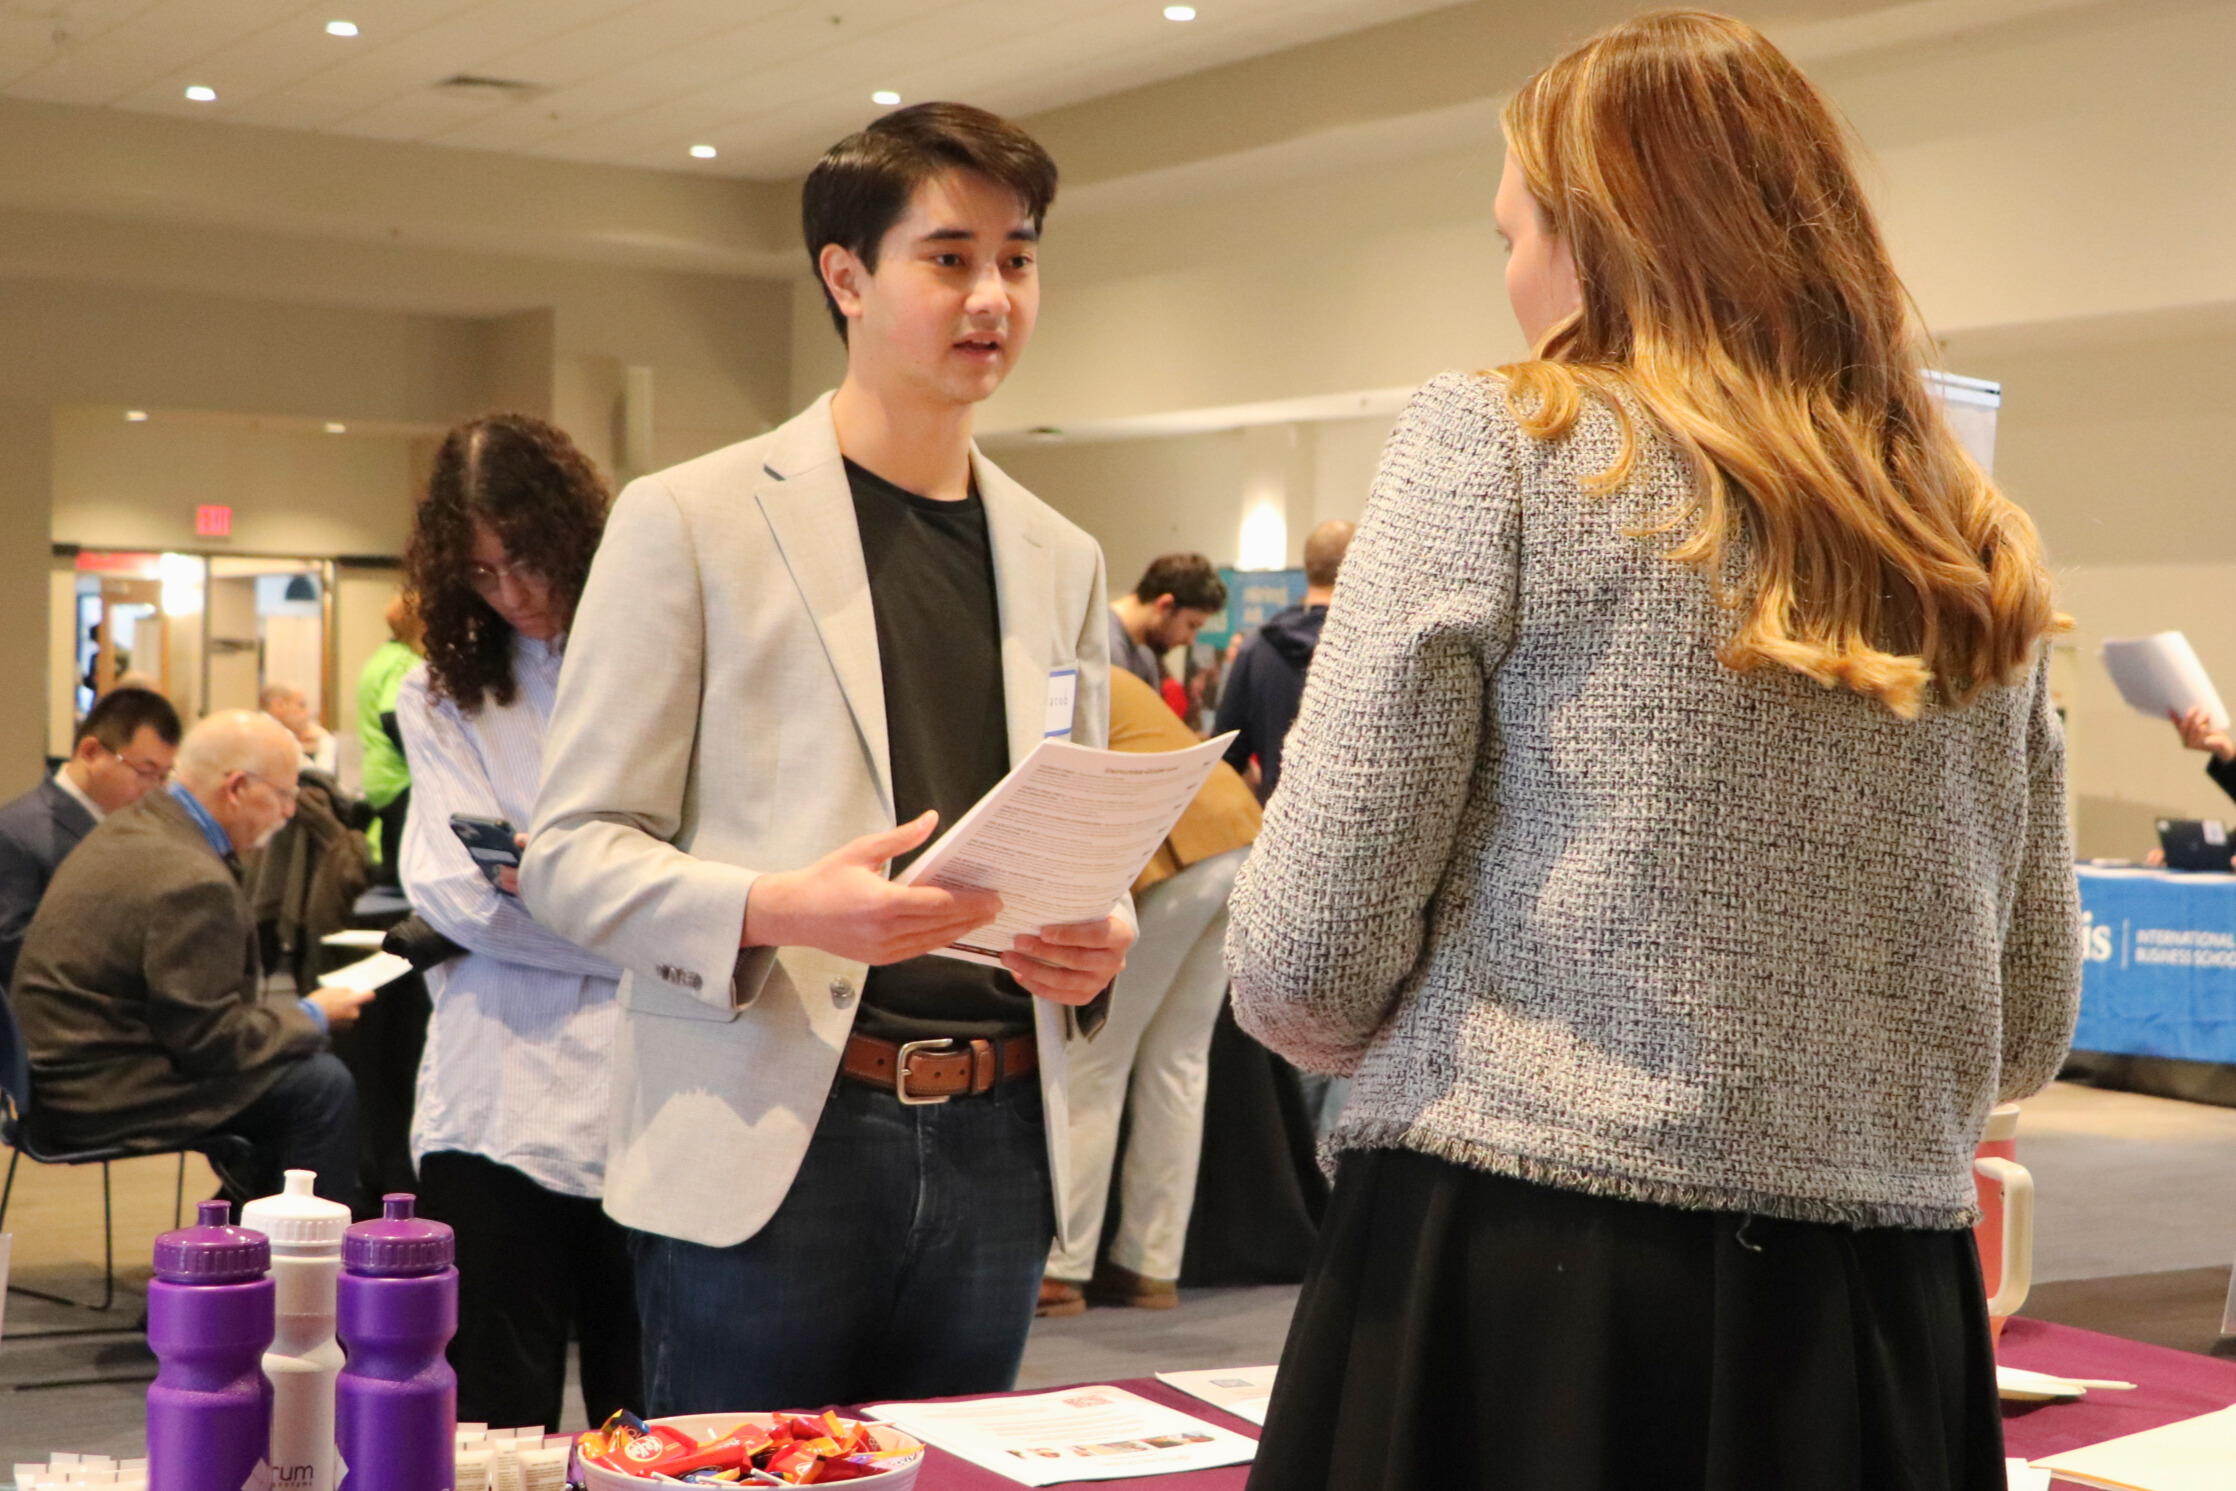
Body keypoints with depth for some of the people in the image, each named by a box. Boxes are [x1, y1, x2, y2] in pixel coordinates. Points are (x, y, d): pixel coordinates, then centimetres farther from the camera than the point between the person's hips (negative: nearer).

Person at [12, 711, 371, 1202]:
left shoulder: (130, 826, 7)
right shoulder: (193, 881, -25)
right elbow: (209, 1039, -20)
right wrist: (312, 1015, -6)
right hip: (102, 1096, -11)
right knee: (323, 1085, -10)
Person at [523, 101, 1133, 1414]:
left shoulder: (1063, 562, 13)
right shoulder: (689, 522, -2)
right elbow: (574, 851, -4)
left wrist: (1100, 938, -3)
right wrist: (775, 910, -23)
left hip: (995, 1149, 5)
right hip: (766, 1149, -4)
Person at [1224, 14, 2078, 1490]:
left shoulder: (1496, 445, -5)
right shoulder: (1984, 559, 9)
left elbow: (1309, 965, -9)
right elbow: (2031, 1020, 15)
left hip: (1519, 1284, -4)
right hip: (1880, 1316, 5)